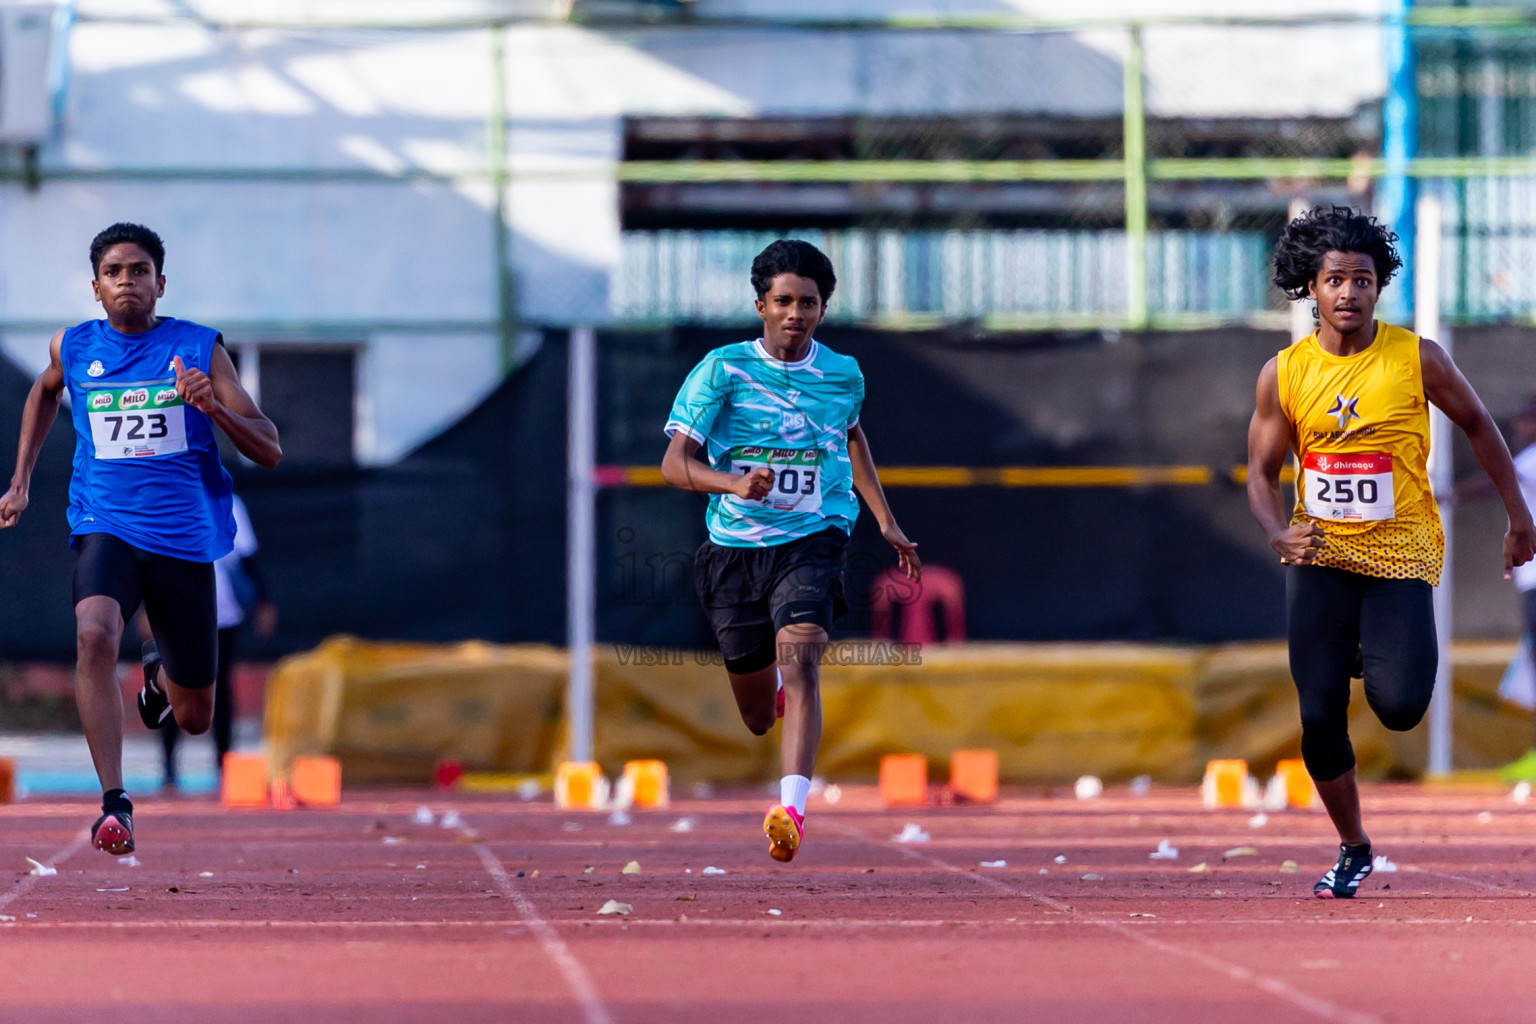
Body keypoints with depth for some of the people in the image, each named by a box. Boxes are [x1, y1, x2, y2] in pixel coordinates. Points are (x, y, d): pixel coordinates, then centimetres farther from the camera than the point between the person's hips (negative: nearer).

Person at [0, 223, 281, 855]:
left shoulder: (200, 349, -1)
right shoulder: (73, 348, 4)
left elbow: (269, 452, -4)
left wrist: (212, 405, -22)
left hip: (185, 537, 1)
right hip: (106, 530, -1)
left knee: (193, 720, 10)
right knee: (94, 637, -34)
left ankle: (161, 672, 48)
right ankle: (114, 803, -34)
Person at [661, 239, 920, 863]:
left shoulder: (844, 375, 3)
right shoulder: (723, 369, -7)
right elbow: (675, 463, -12)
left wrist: (885, 521, 22)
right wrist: (732, 482, -32)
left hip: (813, 540, 0)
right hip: (735, 546, 0)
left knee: (799, 660, -28)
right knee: (758, 719, 11)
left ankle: (792, 810, -38)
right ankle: (771, 678, 50)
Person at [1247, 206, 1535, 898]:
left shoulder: (1417, 359, -7)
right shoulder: (1285, 374, -3)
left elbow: (1477, 425, 8)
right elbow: (1262, 473, 4)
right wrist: (1278, 534, -17)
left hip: (1401, 553, -1)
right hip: (1320, 555, 2)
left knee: (1399, 707, -15)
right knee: (1319, 714, -6)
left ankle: (1385, 654, 23)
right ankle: (1353, 848, 15)